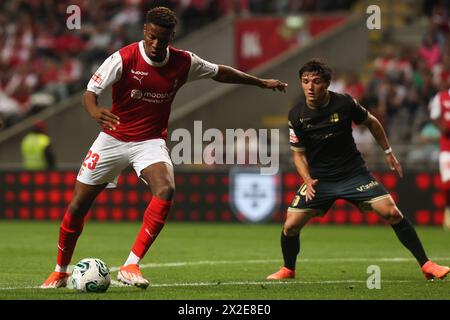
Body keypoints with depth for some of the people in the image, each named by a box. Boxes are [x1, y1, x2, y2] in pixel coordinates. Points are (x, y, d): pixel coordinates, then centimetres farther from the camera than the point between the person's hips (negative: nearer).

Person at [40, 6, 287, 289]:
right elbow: (90, 92, -20)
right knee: (78, 205, 1)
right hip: (113, 139, -1)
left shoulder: (183, 62, -7)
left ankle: (131, 266, -27)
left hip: (151, 142, 1)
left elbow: (219, 72, 11)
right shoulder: (123, 59, -17)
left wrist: (261, 83, 18)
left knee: (166, 191, -29)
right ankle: (61, 272, 24)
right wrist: (95, 111, -44)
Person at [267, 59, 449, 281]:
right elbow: (298, 153, 1)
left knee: (392, 213, -14)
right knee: (290, 226, -9)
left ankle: (426, 265, -5)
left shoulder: (344, 103, -13)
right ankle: (288, 270, 21)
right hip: (319, 179, 1)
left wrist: (388, 152, 12)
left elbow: (371, 123, 7)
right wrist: (308, 180, -15)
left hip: (353, 173, -1)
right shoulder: (296, 115, -10)